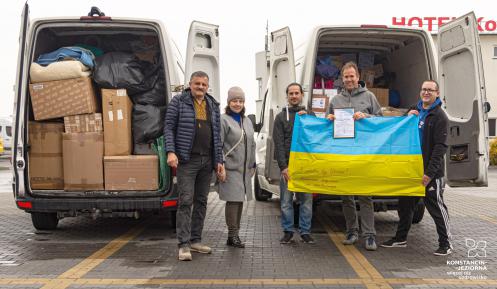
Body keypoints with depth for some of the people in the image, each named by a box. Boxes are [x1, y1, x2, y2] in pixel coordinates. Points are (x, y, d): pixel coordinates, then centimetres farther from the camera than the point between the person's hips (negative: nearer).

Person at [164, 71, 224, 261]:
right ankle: (184, 245, -5)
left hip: (207, 161, 5)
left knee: (201, 201, 9)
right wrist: (170, 151, -16)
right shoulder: (178, 102, 1)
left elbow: (217, 134, 14)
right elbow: (169, 128, -3)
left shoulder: (213, 106, 14)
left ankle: (195, 240, 19)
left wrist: (219, 160, 10)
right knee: (186, 201, -9)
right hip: (186, 160, -5)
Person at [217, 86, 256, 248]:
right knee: (233, 200, -9)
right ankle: (233, 235, 0)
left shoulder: (247, 121, 16)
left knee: (240, 200, 9)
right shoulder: (224, 120, -6)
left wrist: (253, 165, 18)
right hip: (230, 168, -7)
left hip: (245, 169, 7)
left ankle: (234, 233, 18)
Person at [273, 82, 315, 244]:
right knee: (286, 201, 1)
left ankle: (305, 232, 13)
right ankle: (288, 231, 12)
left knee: (306, 200, 3)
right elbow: (279, 144, 0)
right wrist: (283, 166, -10)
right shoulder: (281, 117, 8)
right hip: (288, 165, -1)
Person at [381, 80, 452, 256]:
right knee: (405, 204, 14)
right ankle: (401, 238, 27)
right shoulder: (415, 112, 15)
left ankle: (445, 244, 10)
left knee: (436, 207, -1)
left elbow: (440, 147, -14)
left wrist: (430, 172, -21)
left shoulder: (439, 116, -7)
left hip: (431, 171, -7)